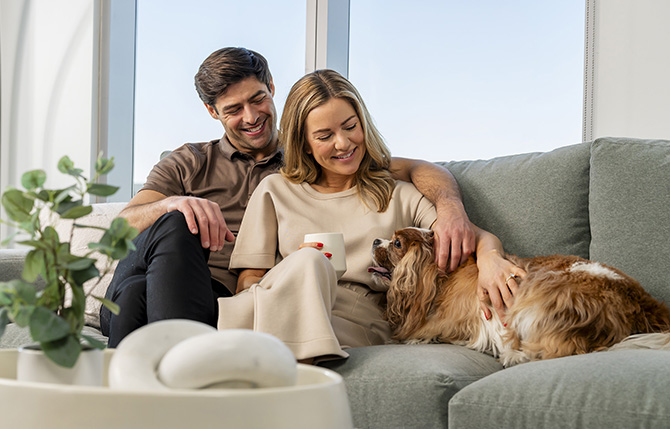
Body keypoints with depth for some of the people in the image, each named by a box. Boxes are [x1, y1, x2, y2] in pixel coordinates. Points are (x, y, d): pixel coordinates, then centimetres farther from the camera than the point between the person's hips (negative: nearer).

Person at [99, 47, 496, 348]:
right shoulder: (188, 163, 25)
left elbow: (416, 168, 14)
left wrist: (451, 206, -11)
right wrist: (172, 205, -15)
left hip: (219, 301, -2)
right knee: (173, 228, -34)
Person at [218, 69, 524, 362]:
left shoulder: (399, 195, 20)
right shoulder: (275, 191, 21)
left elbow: (478, 237, 6)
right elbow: (247, 283, 13)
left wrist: (488, 257, -21)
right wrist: (303, 268, -10)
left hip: (359, 326, -1)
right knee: (307, 261, -33)